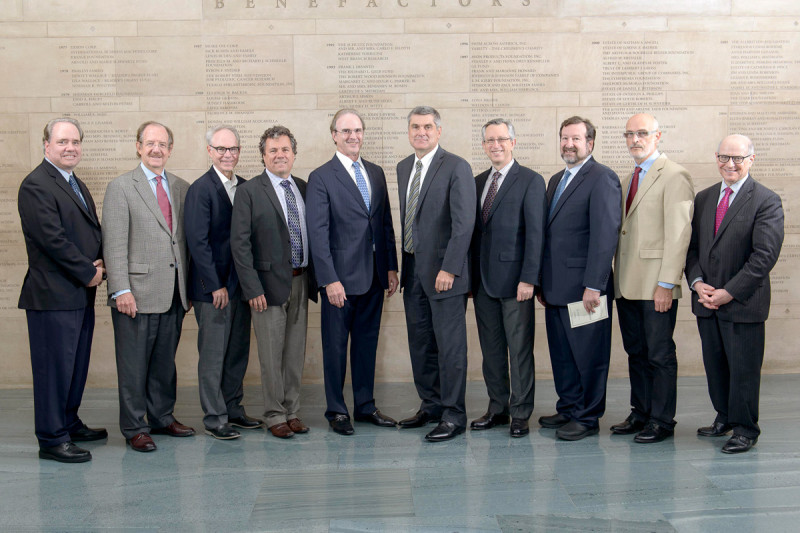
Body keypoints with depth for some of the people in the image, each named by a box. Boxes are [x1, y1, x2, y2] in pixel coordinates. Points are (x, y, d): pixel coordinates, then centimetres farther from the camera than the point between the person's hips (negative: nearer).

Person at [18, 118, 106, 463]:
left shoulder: (76, 184, 17)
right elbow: (52, 239, -19)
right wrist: (89, 272, -12)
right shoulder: (36, 185, -12)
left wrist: (99, 264, 0)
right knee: (54, 367, -2)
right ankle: (51, 439, 8)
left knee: (76, 365, 16)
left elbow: (94, 230, 20)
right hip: (53, 295, -9)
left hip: (81, 293, 9)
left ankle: (69, 423, 30)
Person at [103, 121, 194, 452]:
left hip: (174, 293, 5)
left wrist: (189, 286, 11)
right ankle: (134, 428, 14)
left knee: (165, 360, 14)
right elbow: (114, 245, -8)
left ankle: (162, 418, 28)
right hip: (138, 292, -5)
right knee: (134, 364, 2)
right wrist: (121, 290, -15)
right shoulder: (121, 188, -2)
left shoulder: (181, 188, 12)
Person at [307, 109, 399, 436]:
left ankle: (365, 406, 25)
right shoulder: (321, 177, -5)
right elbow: (318, 233, -11)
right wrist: (329, 279, -17)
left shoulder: (376, 173, 12)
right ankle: (336, 410, 18)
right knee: (336, 345, 5)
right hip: (341, 277, -5)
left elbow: (386, 223, 14)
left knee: (367, 342, 13)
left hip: (373, 275, 5)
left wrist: (391, 267, 8)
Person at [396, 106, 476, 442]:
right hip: (412, 269, 7)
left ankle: (453, 416, 8)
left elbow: (464, 223, -14)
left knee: (450, 345, -1)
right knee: (420, 343, 14)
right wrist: (401, 264, 11)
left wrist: (449, 269, -19)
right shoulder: (403, 168, 14)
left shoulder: (456, 168, -9)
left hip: (443, 272, -7)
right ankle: (431, 405, 27)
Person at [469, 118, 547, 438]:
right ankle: (497, 408, 23)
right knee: (491, 348, 12)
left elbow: (535, 233, -10)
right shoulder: (478, 182, 14)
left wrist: (528, 278, -16)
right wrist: (471, 274, 9)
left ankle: (520, 414, 12)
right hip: (483, 279, 6)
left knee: (519, 348, 1)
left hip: (514, 278, -6)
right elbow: (474, 231, 15)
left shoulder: (531, 181, -4)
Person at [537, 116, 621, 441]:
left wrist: (593, 285, -20)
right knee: (561, 353, 15)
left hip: (584, 288, -8)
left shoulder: (602, 178, -9)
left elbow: (605, 235, -16)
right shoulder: (556, 180, 18)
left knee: (588, 354, 3)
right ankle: (568, 408, 28)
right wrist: (542, 280, 17)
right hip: (556, 287, 8)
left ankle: (588, 418, 13)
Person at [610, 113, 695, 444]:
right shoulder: (628, 180, 18)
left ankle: (662, 420, 11)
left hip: (656, 286, -8)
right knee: (636, 353, 14)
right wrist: (616, 277, 12)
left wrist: (667, 284, -18)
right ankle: (640, 413, 25)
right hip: (627, 285, 8)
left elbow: (679, 233, -14)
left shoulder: (674, 176, -8)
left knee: (660, 354, 0)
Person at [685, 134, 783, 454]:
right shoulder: (703, 198, 11)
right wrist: (697, 282, -5)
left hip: (743, 304, -5)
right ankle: (724, 418, 31)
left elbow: (764, 256, -14)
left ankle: (745, 429, 17)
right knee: (715, 364, 14)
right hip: (706, 301, 5)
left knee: (744, 368, 3)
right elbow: (692, 246, 11)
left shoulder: (767, 201, -7)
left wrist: (729, 292, -17)